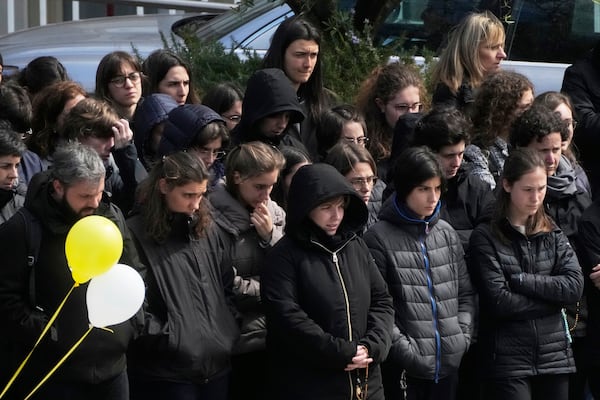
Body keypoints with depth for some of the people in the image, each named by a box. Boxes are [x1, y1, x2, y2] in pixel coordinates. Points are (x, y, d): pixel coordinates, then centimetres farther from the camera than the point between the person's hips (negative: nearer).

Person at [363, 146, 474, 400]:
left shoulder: (447, 233, 11)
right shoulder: (380, 238, -6)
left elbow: (465, 293, 16)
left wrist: (462, 338, 2)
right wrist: (407, 350, -14)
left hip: (448, 364, 5)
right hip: (402, 369, -5)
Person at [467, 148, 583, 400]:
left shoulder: (553, 234, 11)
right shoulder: (486, 237, -4)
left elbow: (574, 287, -3)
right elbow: (499, 301, -14)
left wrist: (522, 280, -11)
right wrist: (552, 298, -7)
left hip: (554, 357, 4)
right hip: (507, 361, -4)